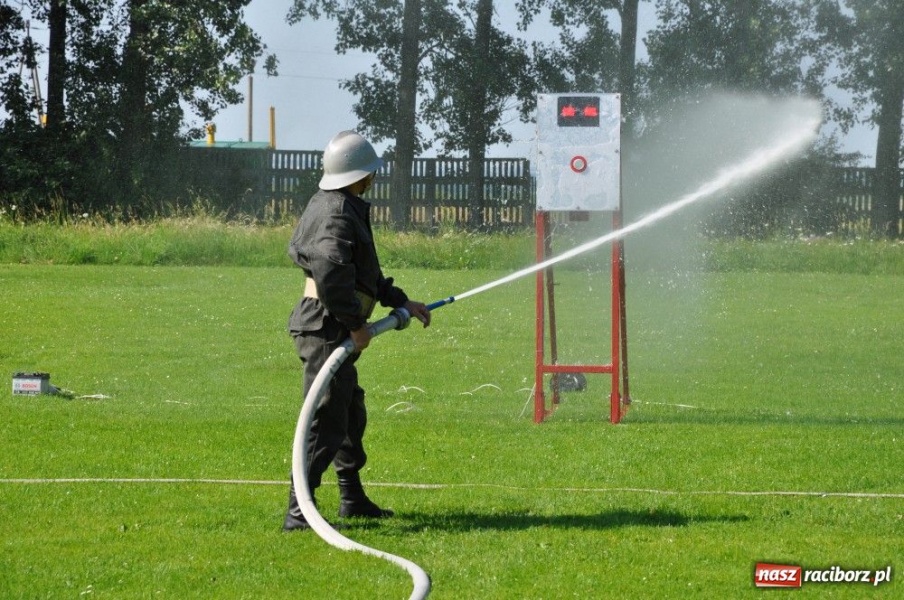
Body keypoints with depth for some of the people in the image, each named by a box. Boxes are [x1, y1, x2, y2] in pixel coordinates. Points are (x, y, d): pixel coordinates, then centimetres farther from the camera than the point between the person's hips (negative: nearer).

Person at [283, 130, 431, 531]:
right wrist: (356, 325, -23)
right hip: (326, 329, -11)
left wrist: (402, 303, 28)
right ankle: (298, 512, -16)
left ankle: (353, 499, 36)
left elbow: (365, 274, 28)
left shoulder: (344, 208, 18)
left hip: (331, 331, 11)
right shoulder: (337, 213, -17)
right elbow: (331, 270, -31)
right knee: (326, 422, -13)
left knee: (351, 413, 23)